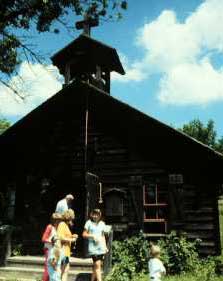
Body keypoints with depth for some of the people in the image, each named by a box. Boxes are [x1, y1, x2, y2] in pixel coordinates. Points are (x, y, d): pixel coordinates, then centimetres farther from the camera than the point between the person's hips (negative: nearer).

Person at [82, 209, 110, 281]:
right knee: (97, 265, -12)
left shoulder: (102, 223, 12)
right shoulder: (89, 222, 0)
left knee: (95, 267, 11)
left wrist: (105, 246, 9)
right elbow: (84, 234, 0)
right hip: (93, 247, -4)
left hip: (101, 248, 4)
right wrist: (92, 236, -12)